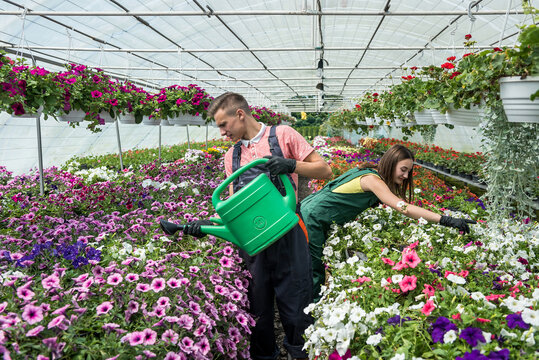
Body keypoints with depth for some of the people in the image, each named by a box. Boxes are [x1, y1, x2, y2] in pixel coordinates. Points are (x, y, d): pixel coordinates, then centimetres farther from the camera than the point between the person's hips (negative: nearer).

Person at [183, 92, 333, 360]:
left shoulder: (282, 135, 0)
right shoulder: (231, 156, 14)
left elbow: (324, 170, -2)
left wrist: (291, 164, -19)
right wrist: (209, 224, -6)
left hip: (287, 235, -4)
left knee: (295, 305, 6)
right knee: (257, 309, 12)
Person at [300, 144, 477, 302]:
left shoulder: (371, 174, 6)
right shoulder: (371, 179, -23)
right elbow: (404, 208, -32)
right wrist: (446, 220, -34)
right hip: (312, 218, -9)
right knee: (315, 271, -2)